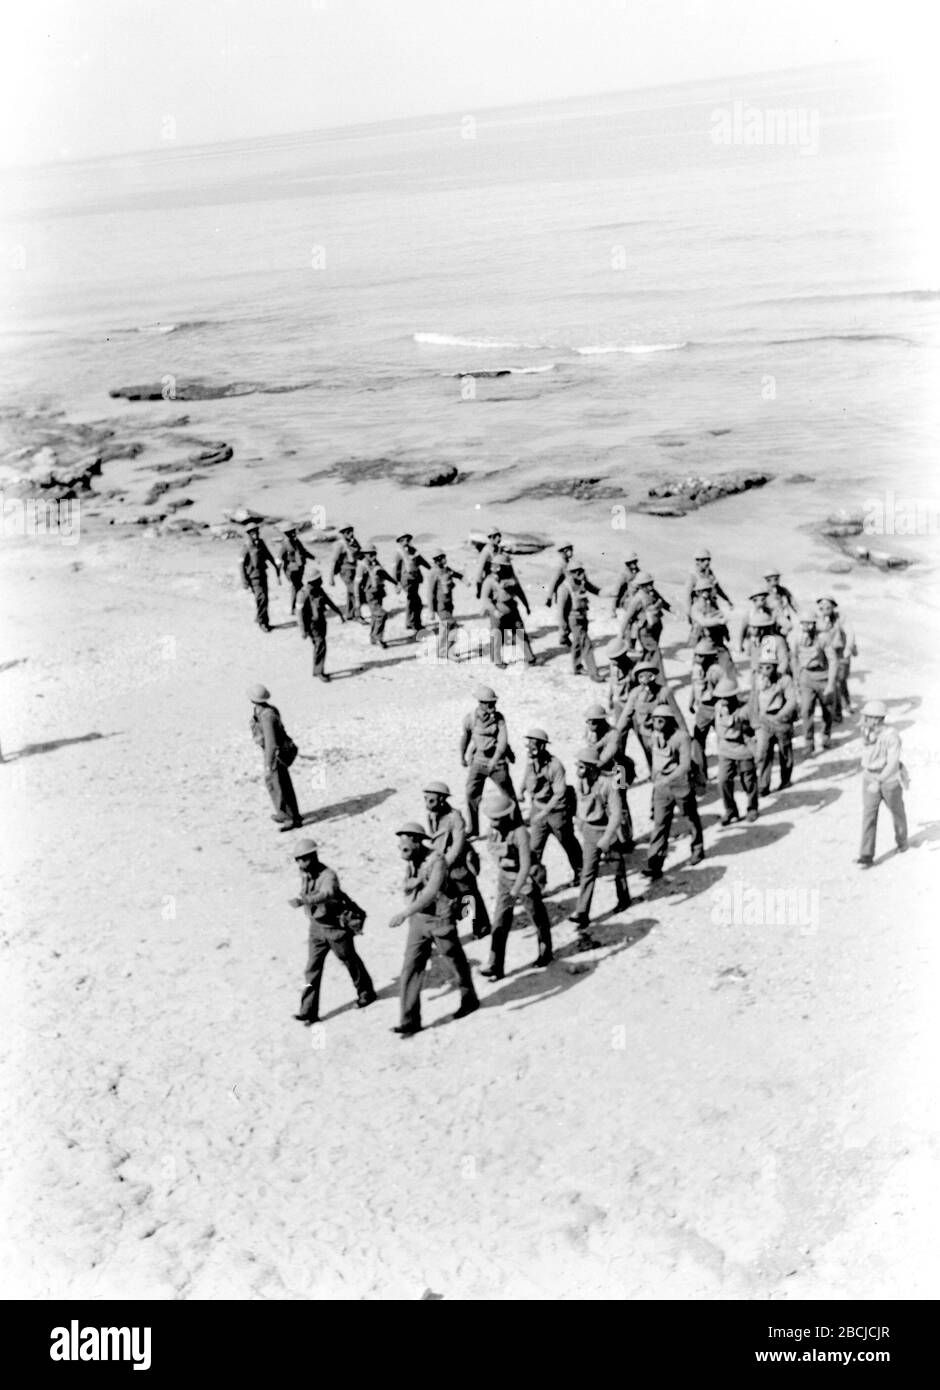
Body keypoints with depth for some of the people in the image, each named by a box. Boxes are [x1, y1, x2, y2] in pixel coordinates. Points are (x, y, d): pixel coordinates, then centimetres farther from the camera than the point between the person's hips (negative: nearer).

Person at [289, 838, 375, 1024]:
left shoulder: (328, 875, -27)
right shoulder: (304, 873, -5)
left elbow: (326, 894, -48)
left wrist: (303, 901, -62)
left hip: (336, 926, -6)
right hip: (316, 927, 6)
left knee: (350, 960, 14)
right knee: (312, 969, -1)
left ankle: (366, 993, 37)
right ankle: (309, 1012, -1)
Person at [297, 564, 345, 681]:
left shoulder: (319, 590, 4)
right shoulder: (304, 593, -19)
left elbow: (329, 602, 18)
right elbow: (300, 612, -17)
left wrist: (339, 613, 19)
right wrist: (303, 630, -19)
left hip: (321, 621, 8)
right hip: (312, 624, -8)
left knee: (319, 646, 14)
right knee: (320, 646, -13)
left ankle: (318, 670, 25)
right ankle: (319, 672, -5)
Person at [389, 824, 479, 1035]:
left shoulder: (436, 860, -23)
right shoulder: (410, 862, 0)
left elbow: (430, 893, -33)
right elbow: (407, 888, 5)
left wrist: (405, 913, -39)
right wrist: (415, 881, -15)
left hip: (440, 919, -6)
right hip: (418, 921, 6)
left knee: (456, 963, 15)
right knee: (410, 969, -2)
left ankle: (469, 1000, 40)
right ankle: (410, 1021, 1)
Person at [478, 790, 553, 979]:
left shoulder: (520, 833, -28)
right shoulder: (493, 830, -9)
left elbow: (525, 865, -30)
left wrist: (515, 891, -33)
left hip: (526, 880, -5)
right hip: (504, 882, 5)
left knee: (538, 918, 16)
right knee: (500, 923, -4)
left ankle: (545, 952, 39)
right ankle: (495, 966, -6)